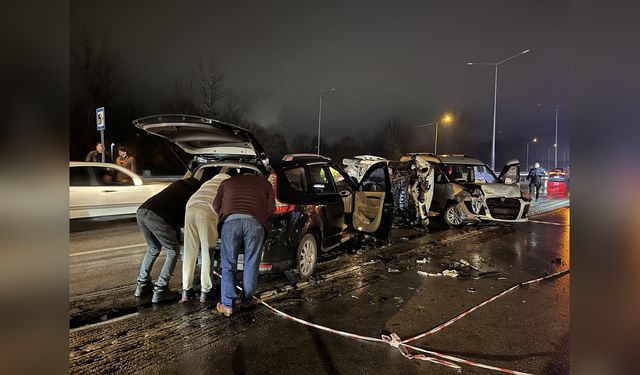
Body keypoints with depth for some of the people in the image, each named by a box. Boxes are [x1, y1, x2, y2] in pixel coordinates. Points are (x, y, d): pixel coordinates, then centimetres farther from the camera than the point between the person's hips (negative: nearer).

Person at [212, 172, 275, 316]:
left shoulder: (227, 182, 32)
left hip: (231, 220, 0)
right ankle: (247, 300, 22)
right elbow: (271, 209, 17)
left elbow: (216, 205, 21)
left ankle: (227, 305, 5)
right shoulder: (264, 182, 30)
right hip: (255, 222, 0)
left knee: (228, 265, 9)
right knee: (251, 264, 13)